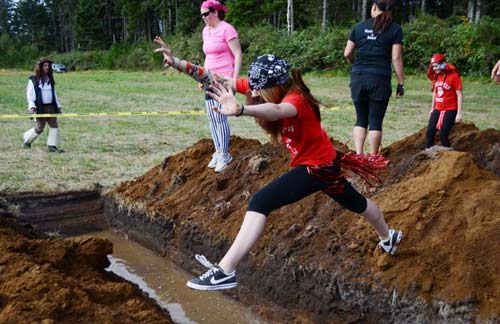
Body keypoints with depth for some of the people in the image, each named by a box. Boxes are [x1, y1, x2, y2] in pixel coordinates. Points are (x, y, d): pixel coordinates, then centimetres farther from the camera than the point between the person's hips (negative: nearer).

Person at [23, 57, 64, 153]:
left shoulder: (50, 79, 13)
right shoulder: (33, 80, -4)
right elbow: (29, 93, -6)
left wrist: (58, 106, 18)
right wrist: (31, 106, -18)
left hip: (51, 107, 6)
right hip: (40, 108, -6)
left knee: (54, 126, -3)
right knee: (40, 128, -2)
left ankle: (52, 146, 2)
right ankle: (27, 140, 23)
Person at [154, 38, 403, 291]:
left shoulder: (295, 99, -32)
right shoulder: (265, 87, -11)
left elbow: (277, 111, -59)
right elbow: (217, 80, -16)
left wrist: (240, 110, -79)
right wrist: (176, 62, -26)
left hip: (318, 166, -10)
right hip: (323, 160, 10)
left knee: (260, 202, -23)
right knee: (353, 202, 31)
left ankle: (225, 272, -29)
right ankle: (388, 237, 58)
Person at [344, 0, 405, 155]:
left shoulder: (359, 26, 8)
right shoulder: (395, 29, 1)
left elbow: (347, 54, 10)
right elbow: (396, 58, -4)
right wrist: (401, 83, 2)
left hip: (358, 78, 3)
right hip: (380, 79, -3)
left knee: (361, 120, 13)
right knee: (375, 122, 4)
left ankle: (358, 156, 3)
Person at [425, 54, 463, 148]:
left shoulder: (454, 76, -13)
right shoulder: (436, 76, 6)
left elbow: (459, 95, -13)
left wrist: (459, 113, -17)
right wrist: (432, 108, 22)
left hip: (450, 110, -6)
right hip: (437, 109, 6)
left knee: (443, 135, -11)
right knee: (429, 133, 2)